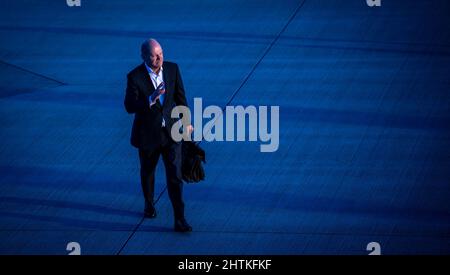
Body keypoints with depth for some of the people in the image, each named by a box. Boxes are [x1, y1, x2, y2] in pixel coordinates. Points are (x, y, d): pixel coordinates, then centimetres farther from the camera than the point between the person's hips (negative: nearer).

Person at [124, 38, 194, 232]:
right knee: (148, 172, 20)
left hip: (170, 132, 1)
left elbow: (180, 96, 5)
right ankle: (149, 204, 46)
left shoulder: (172, 69, -8)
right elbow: (129, 107, -22)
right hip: (147, 134, -1)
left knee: (175, 176, -6)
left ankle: (179, 220, -5)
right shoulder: (135, 77, -17)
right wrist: (151, 99, -37)